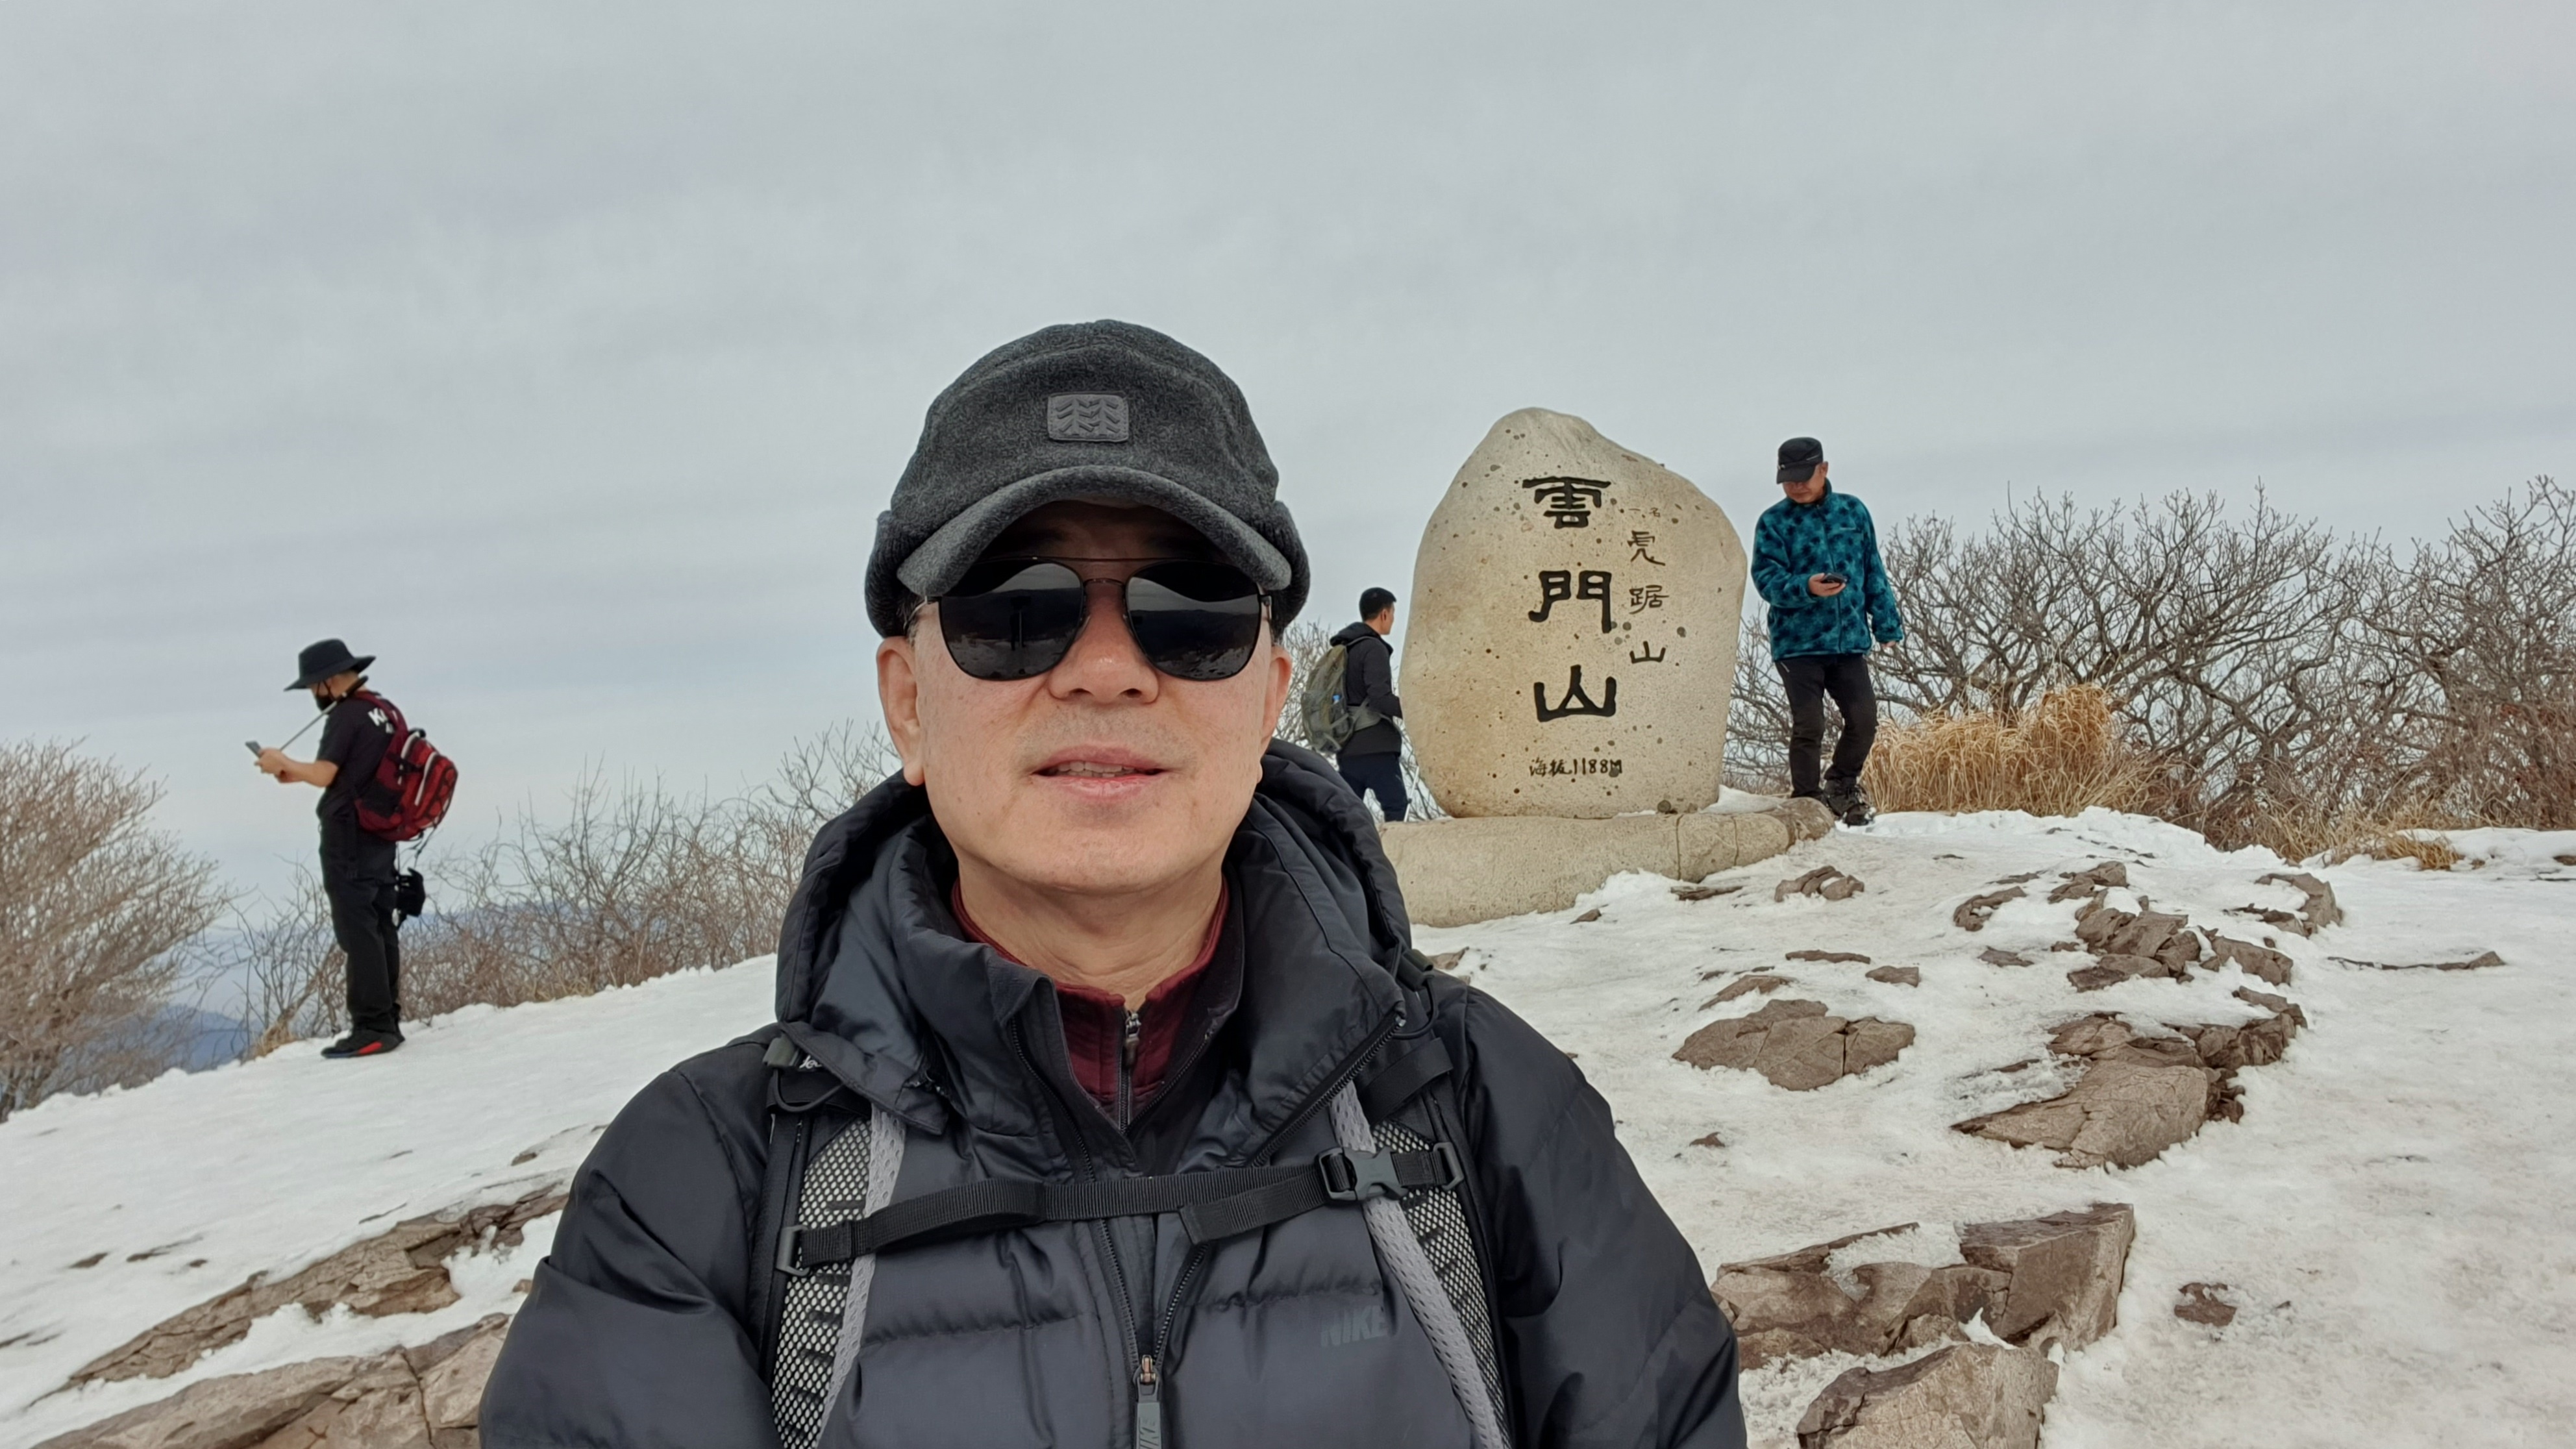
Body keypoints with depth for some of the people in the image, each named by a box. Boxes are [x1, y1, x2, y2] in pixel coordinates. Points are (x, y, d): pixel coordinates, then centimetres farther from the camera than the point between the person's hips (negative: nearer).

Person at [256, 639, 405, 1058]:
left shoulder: (346, 714, -13)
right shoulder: (385, 712, 13)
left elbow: (325, 774, -17)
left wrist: (285, 762, -1)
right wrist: (298, 775, 15)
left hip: (349, 836, -9)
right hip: (382, 834, 9)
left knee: (358, 931, -8)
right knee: (381, 927, 10)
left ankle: (372, 1027, -9)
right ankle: (388, 1022, 13)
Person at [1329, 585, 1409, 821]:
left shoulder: (1343, 649, 16)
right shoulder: (1373, 648, -9)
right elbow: (1381, 698, -20)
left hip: (1347, 749, 8)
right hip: (1376, 748, -8)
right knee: (1397, 809, -8)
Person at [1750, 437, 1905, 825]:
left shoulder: (1853, 511, 9)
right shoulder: (1774, 522, -2)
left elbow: (1873, 572, 14)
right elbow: (1766, 580, -9)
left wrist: (1886, 623, 13)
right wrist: (1806, 588, -27)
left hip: (1850, 641, 3)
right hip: (1797, 644, -3)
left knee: (1864, 720, 1)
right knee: (1808, 727, -4)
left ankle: (1840, 787, 25)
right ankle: (1807, 802, 10)